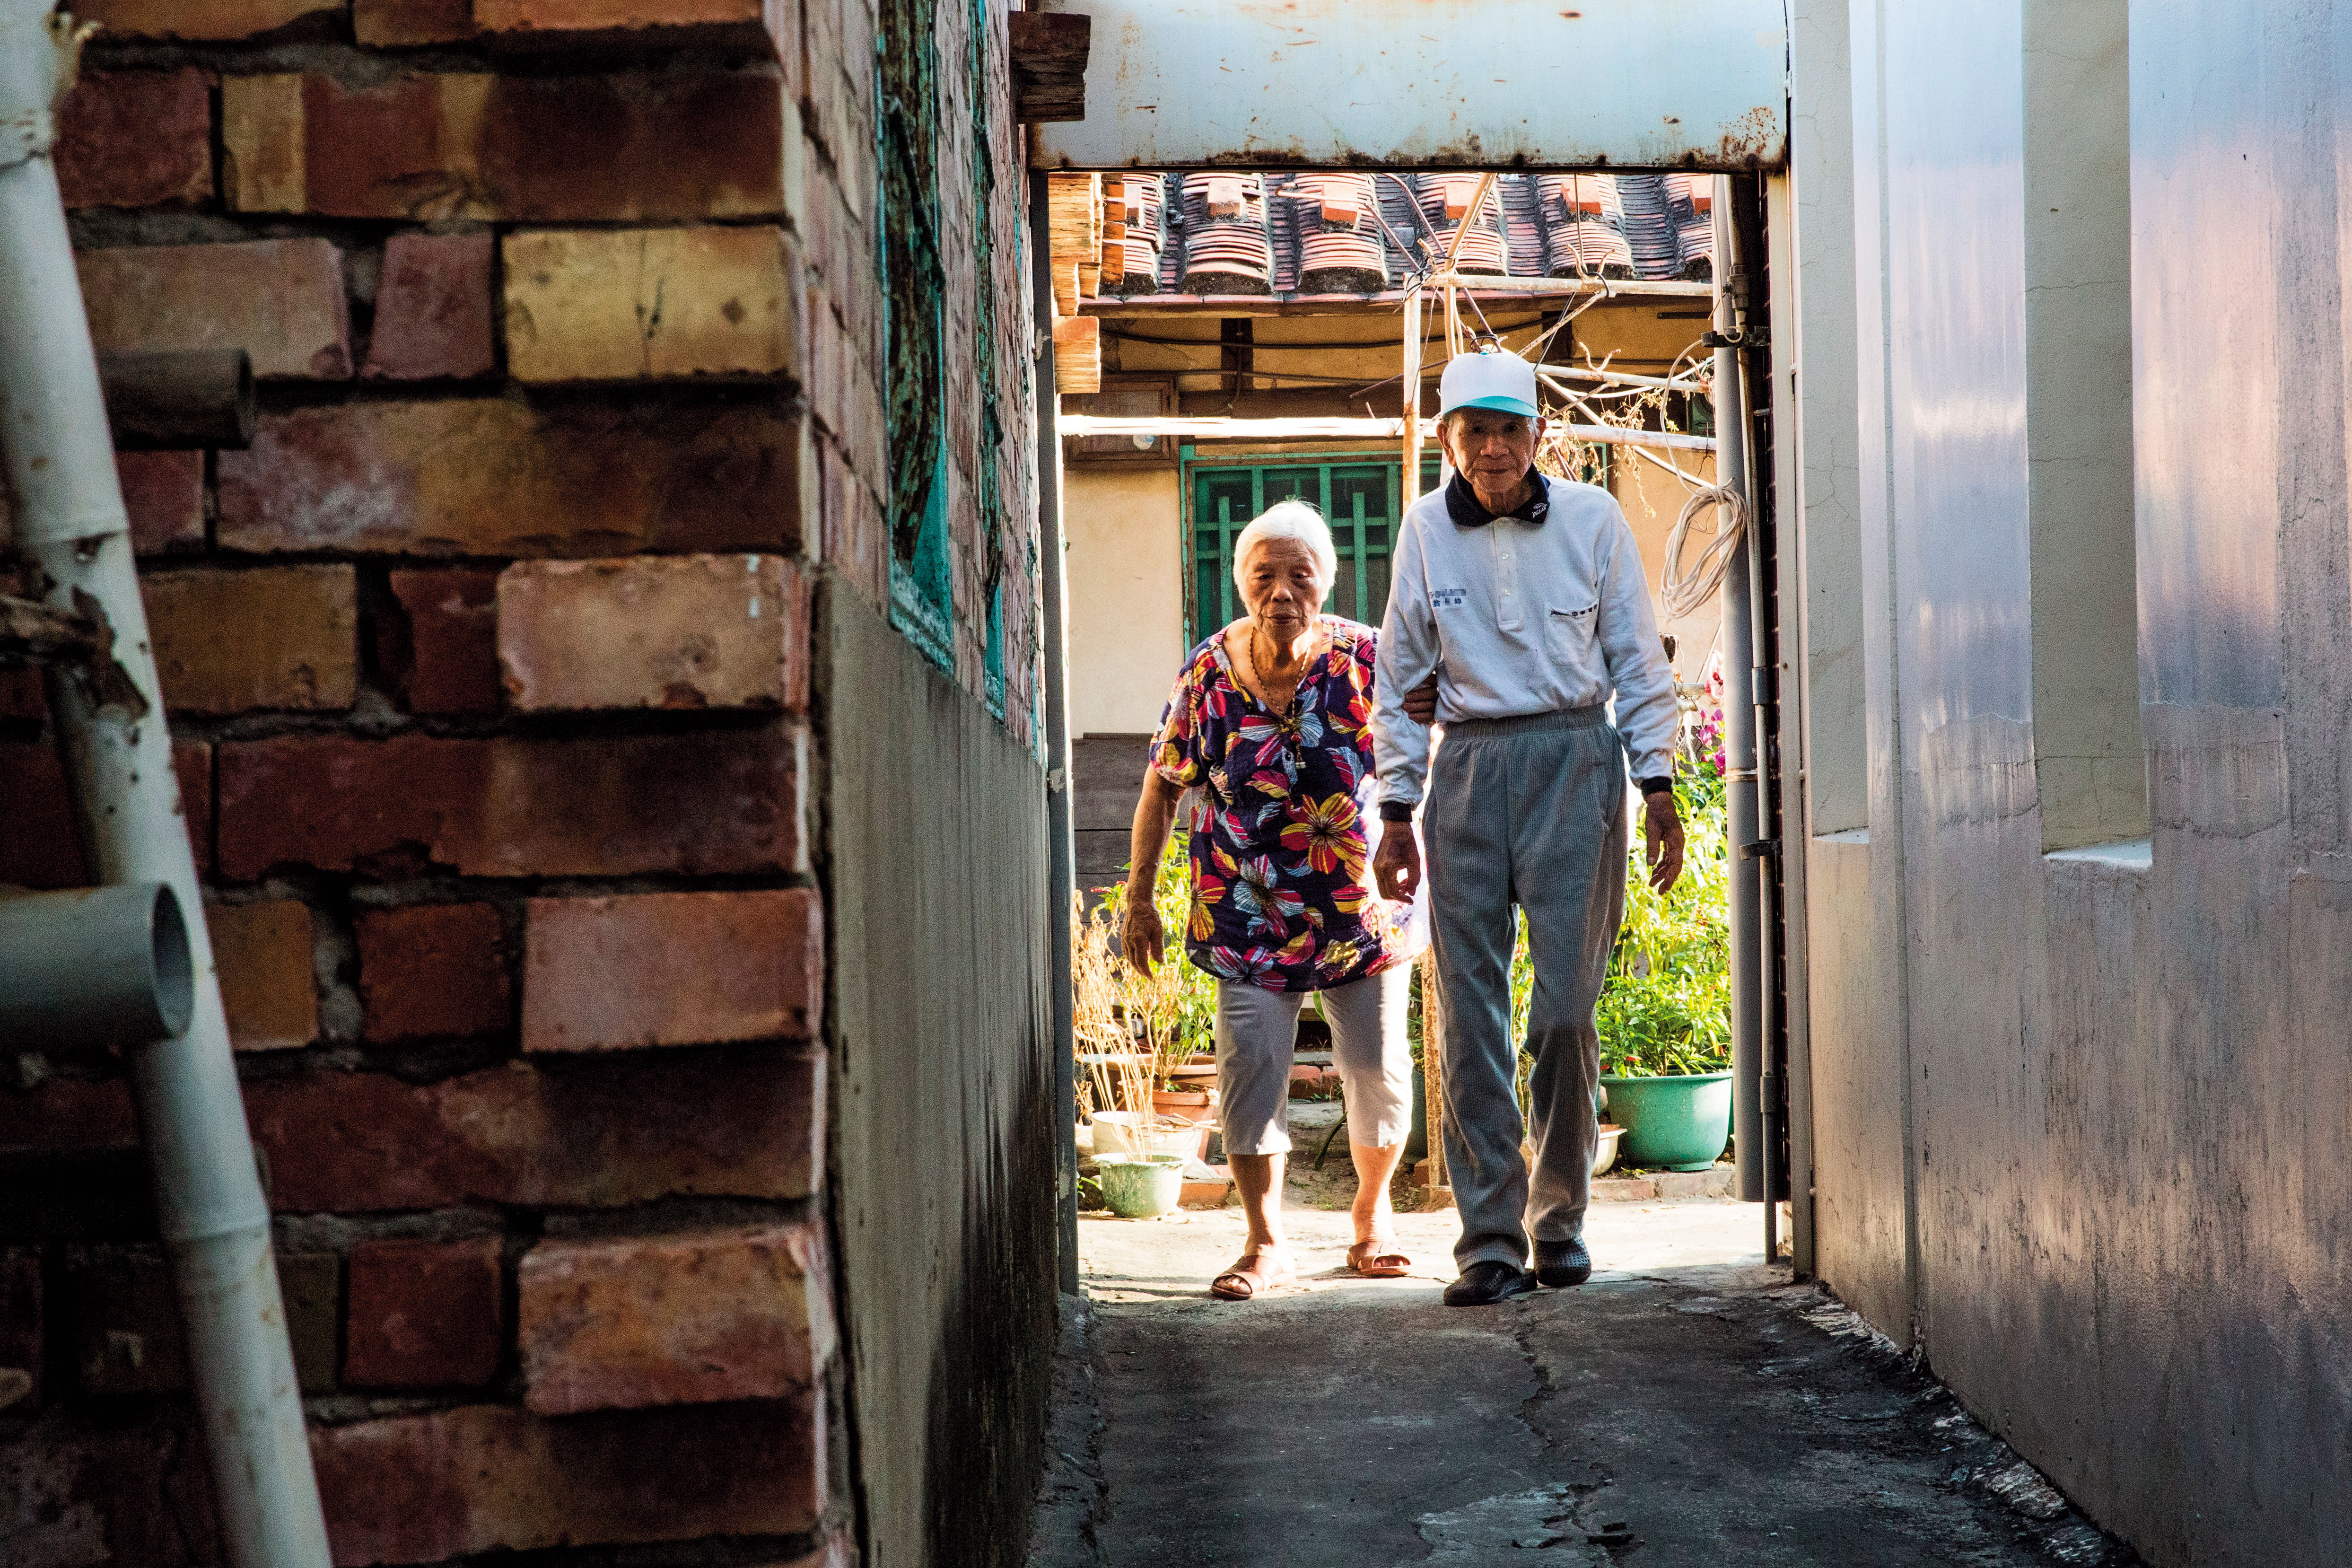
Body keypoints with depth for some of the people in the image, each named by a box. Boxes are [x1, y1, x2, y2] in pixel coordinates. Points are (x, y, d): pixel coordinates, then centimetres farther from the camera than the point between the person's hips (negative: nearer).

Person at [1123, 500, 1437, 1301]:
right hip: (1250, 912, 0)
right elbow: (1163, 786, 4)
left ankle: (1372, 1210, 29)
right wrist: (1138, 897, 3)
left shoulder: (1364, 658, -8)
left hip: (1360, 905, 0)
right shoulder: (1209, 671, -5)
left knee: (1377, 1069, 5)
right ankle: (1266, 1242, 4)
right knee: (1249, 1063, -7)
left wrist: (1429, 713, -39)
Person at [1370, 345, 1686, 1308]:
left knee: (1566, 1007, -6)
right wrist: (1395, 814, 9)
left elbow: (1637, 661, 8)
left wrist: (1658, 787, 2)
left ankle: (1559, 1220, 12)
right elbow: (1400, 679, 12)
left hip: (1573, 762, -2)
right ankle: (1490, 1240, 3)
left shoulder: (1592, 518, 2)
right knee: (1469, 1017, -2)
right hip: (1466, 769, 2)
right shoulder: (1427, 529, 5)